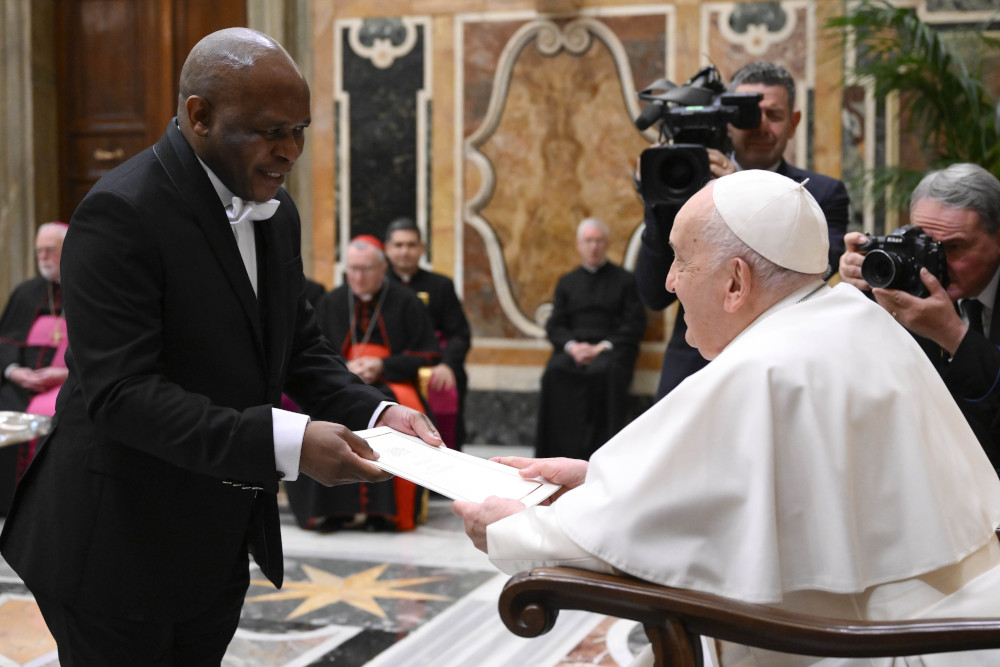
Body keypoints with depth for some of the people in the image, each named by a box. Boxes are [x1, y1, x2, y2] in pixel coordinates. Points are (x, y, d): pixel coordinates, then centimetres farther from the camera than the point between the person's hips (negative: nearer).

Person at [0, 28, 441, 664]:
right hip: (121, 551, -7)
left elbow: (301, 347, 11)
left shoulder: (276, 212, 5)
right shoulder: (121, 215, -21)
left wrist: (374, 412, -8)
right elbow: (120, 391, -27)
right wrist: (284, 442, -34)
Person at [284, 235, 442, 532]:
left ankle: (383, 508, -33)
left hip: (392, 382, -2)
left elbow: (427, 356, 5)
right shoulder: (330, 303, 14)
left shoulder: (406, 303, 7)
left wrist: (383, 366, -9)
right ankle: (331, 506, -30)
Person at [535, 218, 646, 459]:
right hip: (573, 347, 2)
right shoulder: (567, 282, 24)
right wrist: (572, 346, -8)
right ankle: (561, 451, -30)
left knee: (608, 372, -38)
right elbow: (554, 326, 14)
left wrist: (603, 346, -11)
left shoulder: (625, 280, 15)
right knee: (555, 372, -32)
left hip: (610, 348, -2)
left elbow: (635, 325, 4)